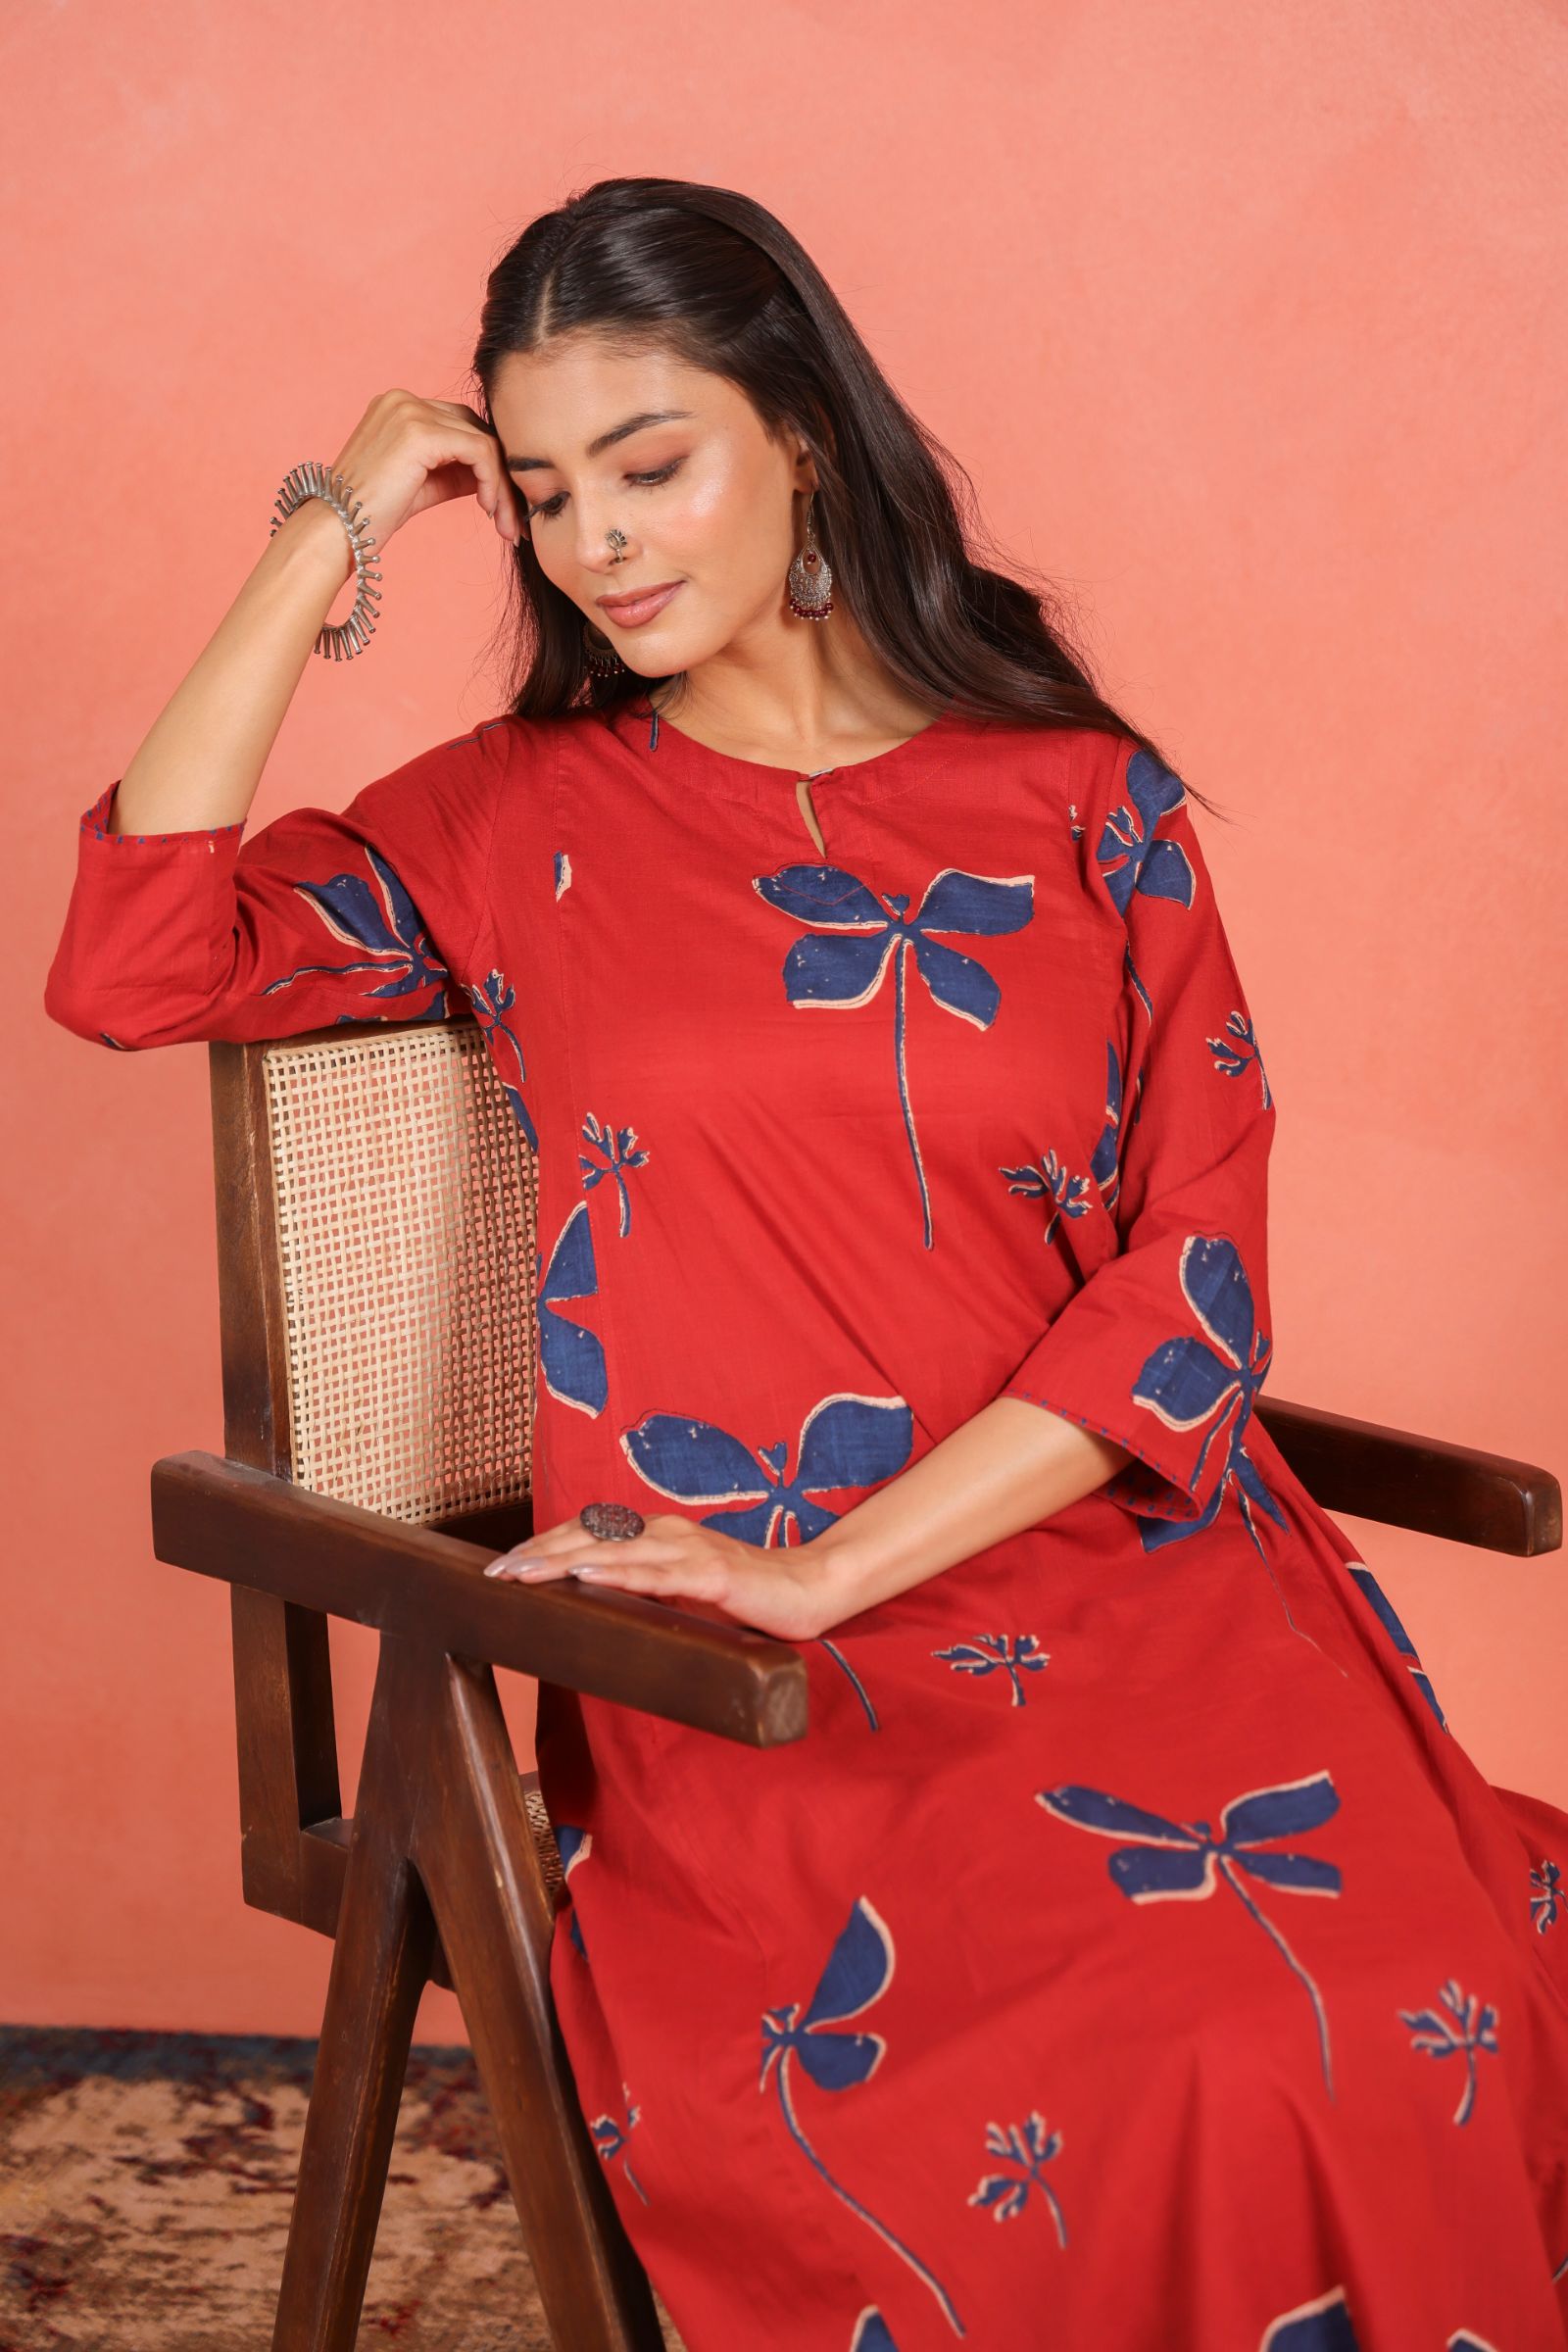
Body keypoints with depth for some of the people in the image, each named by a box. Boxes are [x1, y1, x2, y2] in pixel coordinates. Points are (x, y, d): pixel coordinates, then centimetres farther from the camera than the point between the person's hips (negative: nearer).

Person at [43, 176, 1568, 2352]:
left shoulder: (1089, 803, 10)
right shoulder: (522, 818, 13)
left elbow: (1201, 1270, 1)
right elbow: (129, 969, -2)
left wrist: (832, 1567, -10)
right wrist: (328, 538, 3)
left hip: (1139, 1585, 2)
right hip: (739, 1679, -1)